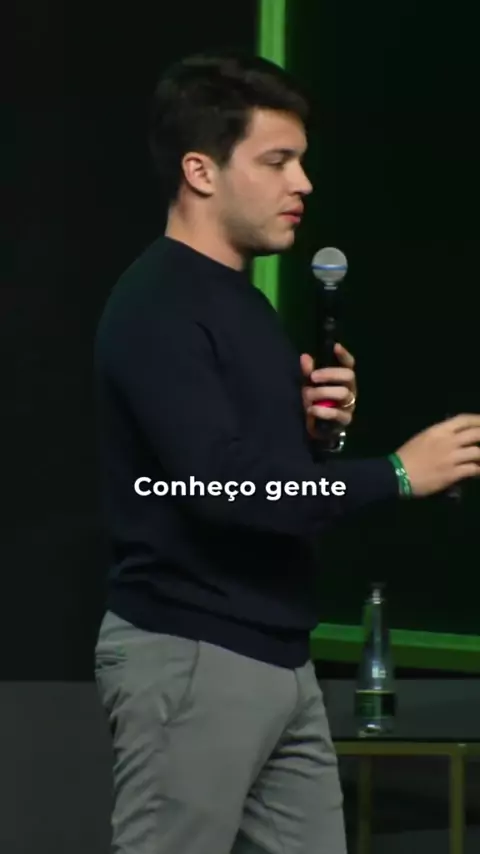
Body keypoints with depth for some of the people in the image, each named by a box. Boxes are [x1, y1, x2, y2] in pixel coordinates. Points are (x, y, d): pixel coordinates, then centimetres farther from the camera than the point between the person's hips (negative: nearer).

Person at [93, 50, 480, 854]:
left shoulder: (245, 301, 15)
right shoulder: (155, 308, -15)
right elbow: (220, 485, -26)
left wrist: (312, 425, 1)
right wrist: (395, 474, -21)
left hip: (277, 658, 9)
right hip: (189, 660, -9)